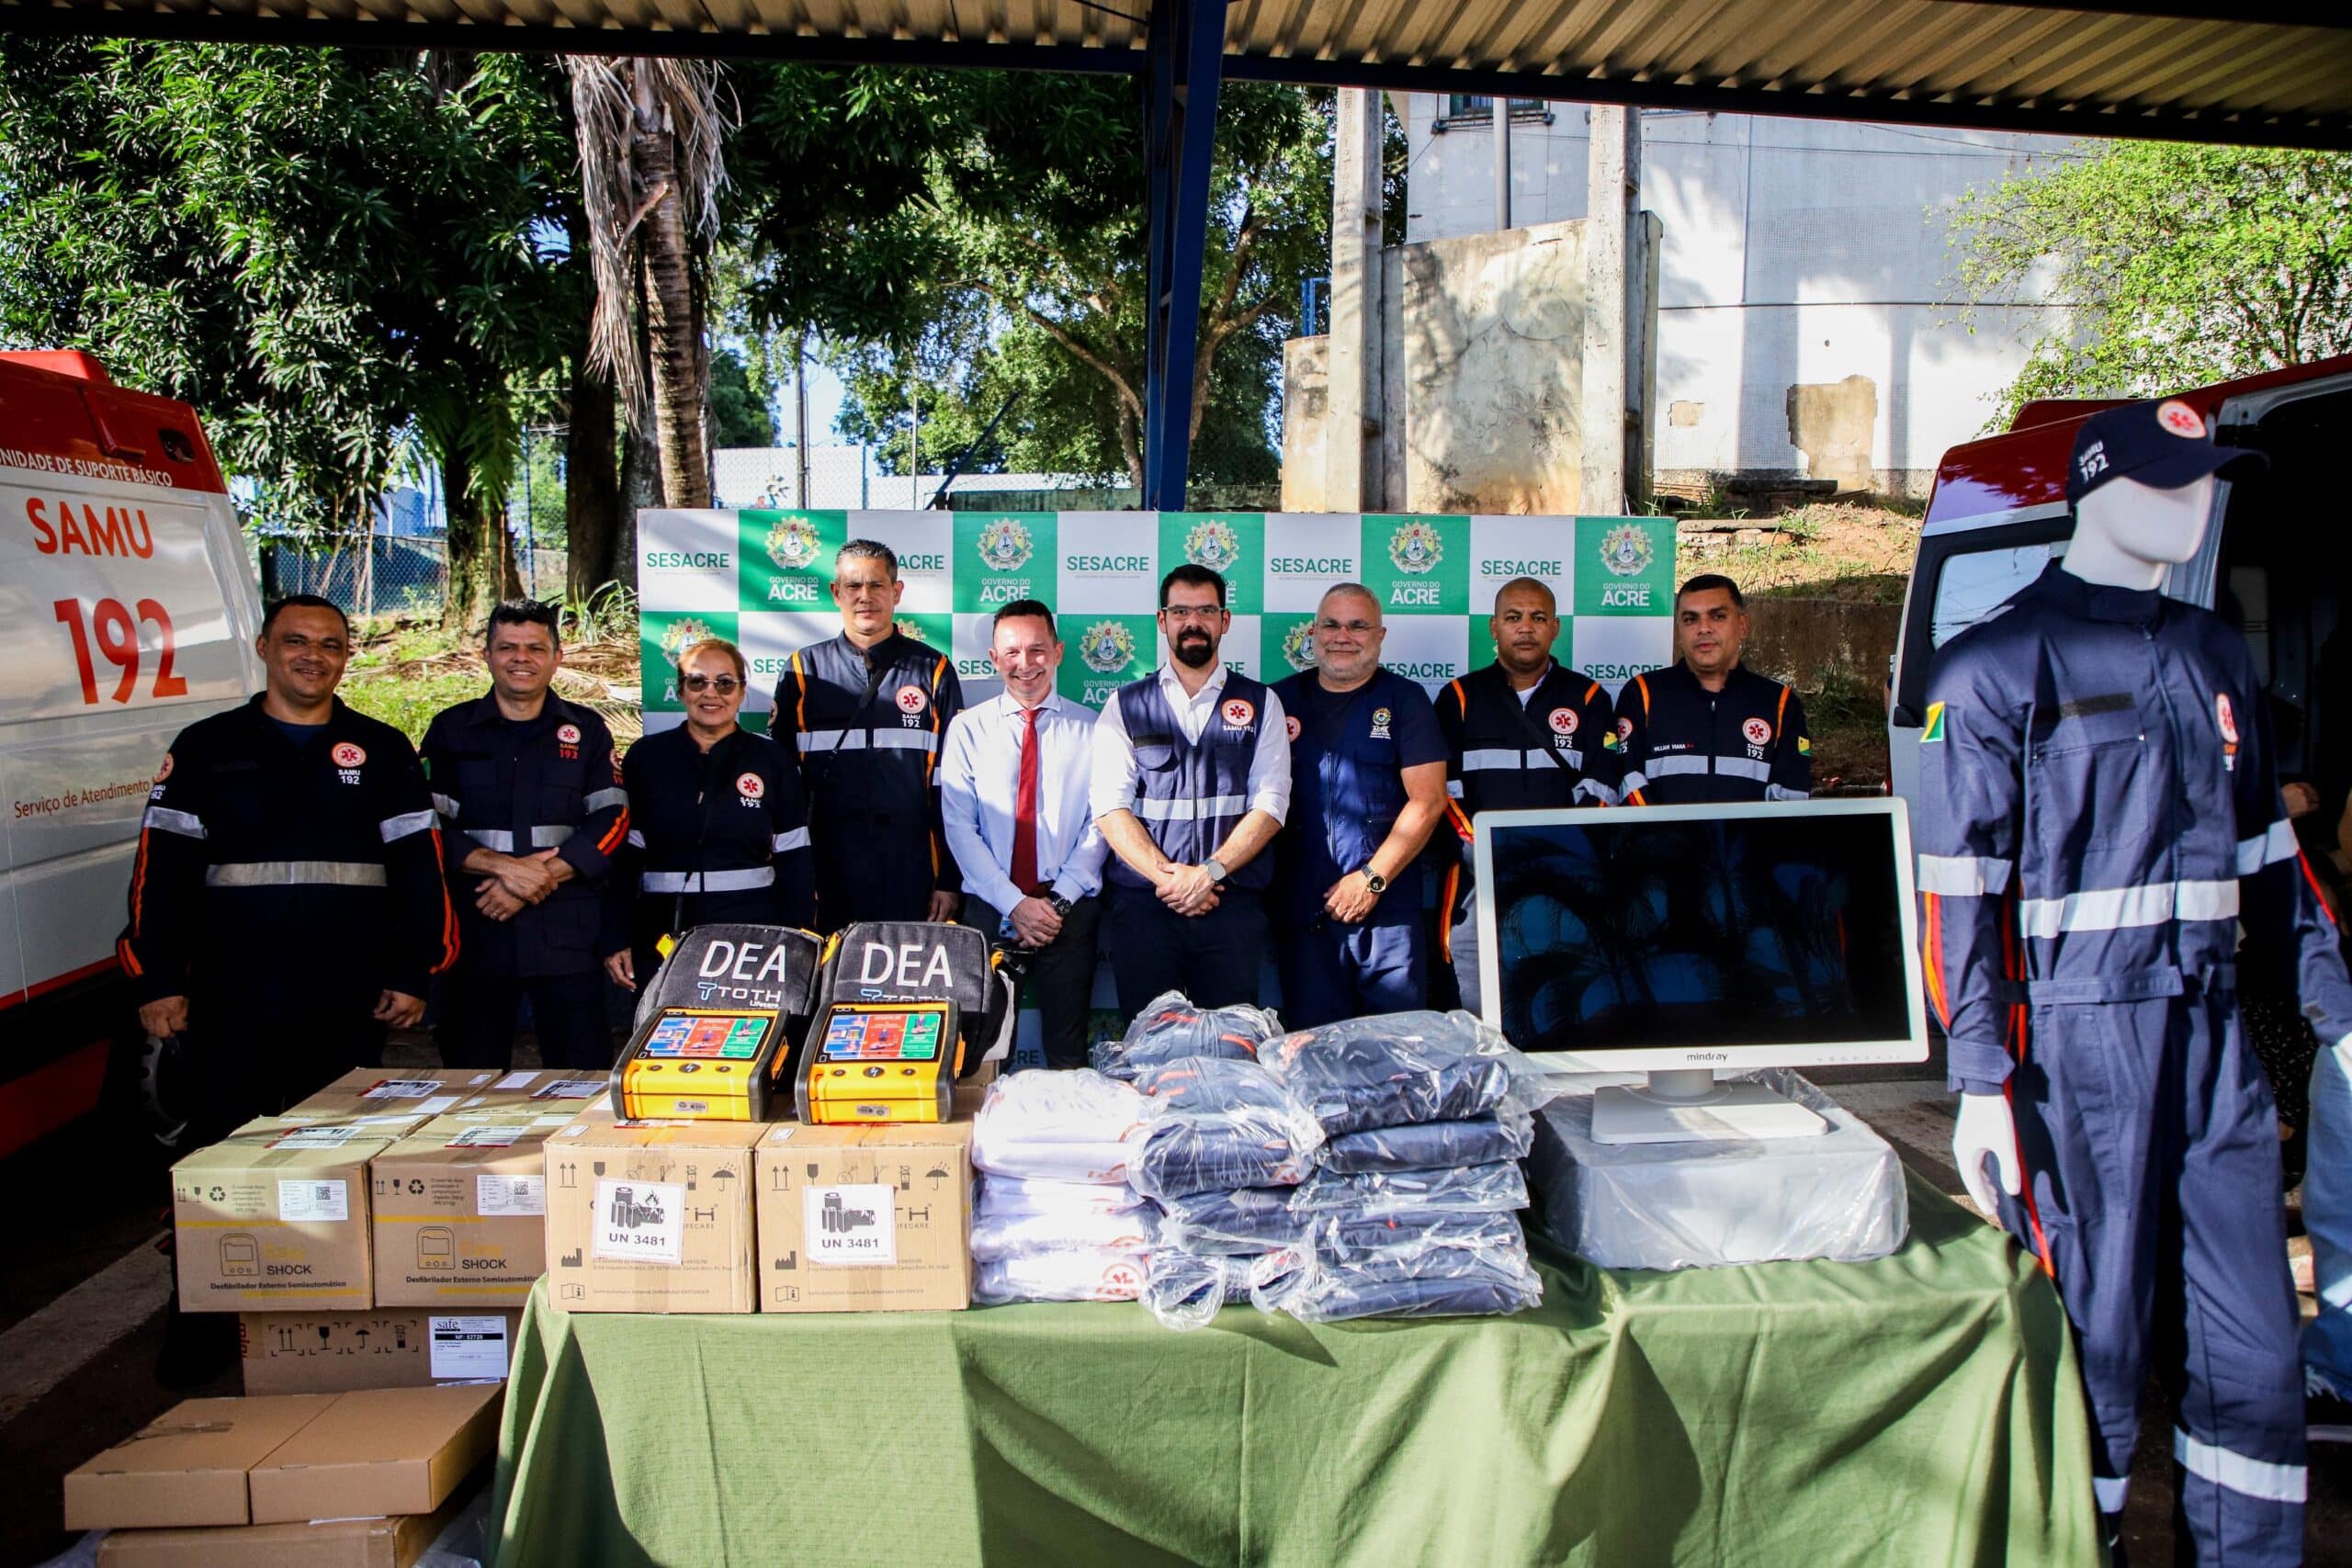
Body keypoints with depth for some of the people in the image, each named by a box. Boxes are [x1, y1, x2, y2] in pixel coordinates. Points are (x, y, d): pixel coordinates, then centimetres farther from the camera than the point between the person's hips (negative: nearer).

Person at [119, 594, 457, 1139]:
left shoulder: (383, 750, 7)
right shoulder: (206, 746, 6)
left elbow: (418, 866, 3)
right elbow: (162, 867, 3)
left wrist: (413, 975, -4)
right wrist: (158, 981, -4)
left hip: (351, 1006, 0)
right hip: (233, 1004, 0)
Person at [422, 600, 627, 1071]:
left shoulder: (587, 731, 9)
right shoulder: (451, 730, 9)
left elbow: (612, 820, -1)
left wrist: (541, 878, -13)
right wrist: (504, 866, -15)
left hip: (567, 933, 0)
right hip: (476, 930, 1)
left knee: (582, 1073, 2)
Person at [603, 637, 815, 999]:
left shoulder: (772, 761, 5)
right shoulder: (646, 758, 6)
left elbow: (795, 862, 5)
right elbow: (623, 855, 7)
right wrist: (616, 941, 2)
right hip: (663, 938, 1)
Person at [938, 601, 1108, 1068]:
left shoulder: (1090, 729, 4)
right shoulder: (968, 729, 5)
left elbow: (1100, 823, -1)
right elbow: (959, 827, -2)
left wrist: (1059, 900, -11)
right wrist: (1014, 903, -11)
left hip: (1071, 909, 0)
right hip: (989, 907, 1)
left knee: (1068, 1046, 4)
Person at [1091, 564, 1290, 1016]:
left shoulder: (1261, 704, 10)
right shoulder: (1125, 706, 9)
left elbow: (1270, 805, 0)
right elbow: (1111, 808, 0)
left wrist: (1209, 872, -13)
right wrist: (1167, 876, -13)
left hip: (1234, 906, 0)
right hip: (1142, 903, 0)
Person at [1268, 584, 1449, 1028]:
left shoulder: (1405, 699, 6)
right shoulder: (1280, 701, 12)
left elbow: (1428, 801, -2)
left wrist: (1373, 878, -9)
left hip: (1387, 908, -1)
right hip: (1300, 910, 2)